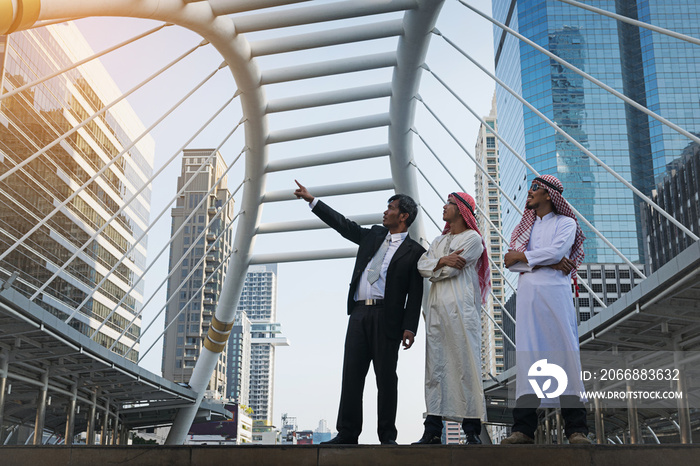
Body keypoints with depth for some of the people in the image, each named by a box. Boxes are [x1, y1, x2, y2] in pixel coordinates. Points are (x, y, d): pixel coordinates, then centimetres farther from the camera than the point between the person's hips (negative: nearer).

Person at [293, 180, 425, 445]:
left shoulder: (414, 252, 3)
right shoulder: (374, 235, 19)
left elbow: (415, 294, -3)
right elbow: (343, 225, 23)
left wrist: (410, 327, -13)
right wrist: (311, 200, 23)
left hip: (386, 317, -5)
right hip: (359, 314, 5)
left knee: (386, 378, -2)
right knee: (351, 374, 3)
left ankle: (387, 436, 7)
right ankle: (347, 433, 8)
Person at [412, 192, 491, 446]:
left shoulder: (472, 239, 4)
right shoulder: (439, 241, 26)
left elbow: (452, 270, -7)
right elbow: (422, 265, 11)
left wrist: (434, 267, 8)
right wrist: (442, 260, -6)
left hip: (461, 308, -6)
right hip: (436, 308, 7)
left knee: (466, 365, -9)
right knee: (435, 366, 1)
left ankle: (472, 430, -7)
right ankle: (432, 430, 1)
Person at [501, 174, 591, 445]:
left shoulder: (565, 223, 11)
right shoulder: (524, 227, 23)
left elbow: (557, 251, -9)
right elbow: (511, 263, 7)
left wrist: (522, 256, -1)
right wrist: (548, 262, -5)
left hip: (555, 293, -3)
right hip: (527, 293, 3)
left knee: (565, 355, -8)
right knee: (527, 358, -4)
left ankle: (576, 430, -6)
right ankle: (524, 429, -6)